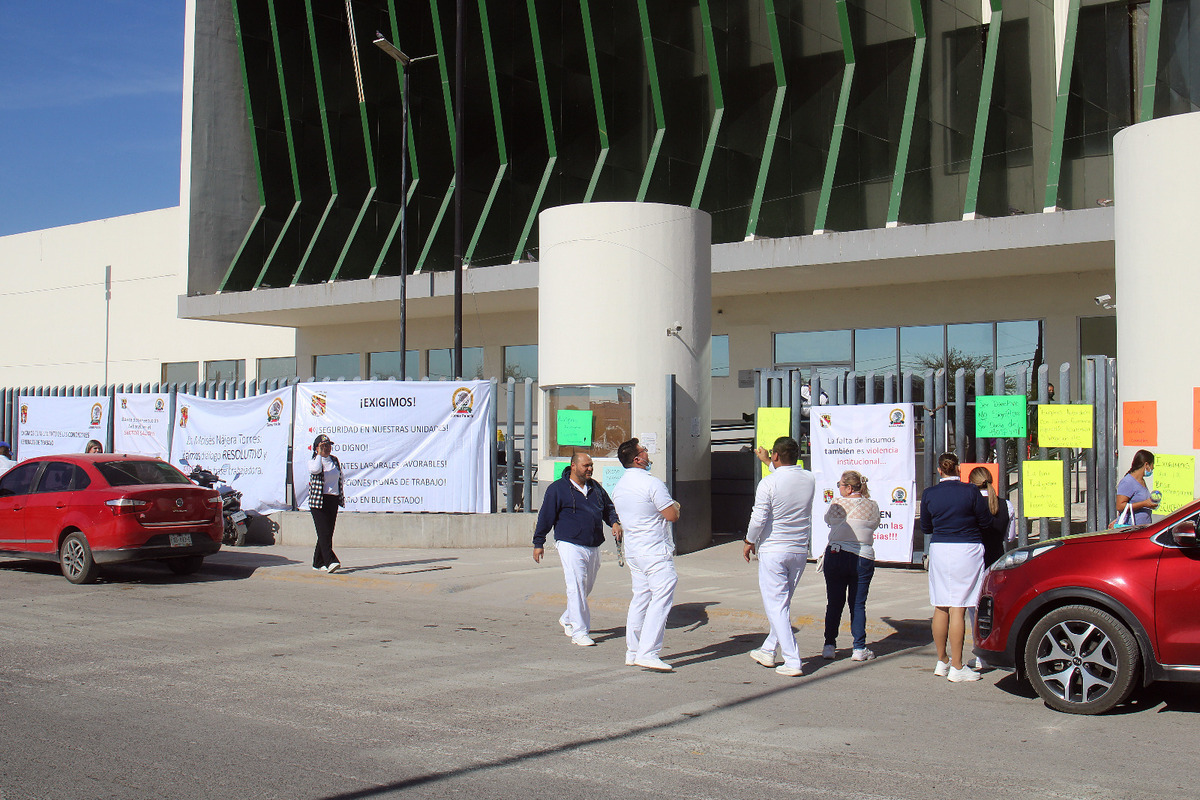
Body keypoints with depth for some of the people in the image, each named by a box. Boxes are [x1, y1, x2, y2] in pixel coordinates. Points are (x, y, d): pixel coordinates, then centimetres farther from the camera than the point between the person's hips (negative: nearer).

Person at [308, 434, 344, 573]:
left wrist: (342, 497, 20)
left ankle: (318, 563, 16)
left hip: (333, 500, 6)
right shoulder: (313, 461, -2)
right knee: (324, 532, -13)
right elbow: (316, 469, -25)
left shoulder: (335, 460, 14)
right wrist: (320, 454, -16)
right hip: (318, 501, -6)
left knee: (328, 533, 6)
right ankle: (330, 561, -20)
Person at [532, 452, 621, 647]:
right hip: (571, 545, -6)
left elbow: (609, 508, 23)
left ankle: (568, 619, 36)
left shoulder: (596, 488, 14)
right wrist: (538, 543, -1)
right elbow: (545, 517, -1)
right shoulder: (558, 488, -3)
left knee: (587, 587, 14)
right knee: (576, 587, -10)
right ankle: (579, 631, -6)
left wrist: (615, 522, 2)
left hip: (594, 547, 6)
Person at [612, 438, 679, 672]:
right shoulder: (652, 483, -16)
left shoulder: (618, 487, 10)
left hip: (632, 551, 9)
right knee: (661, 597, -10)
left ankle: (632, 652, 16)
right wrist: (675, 505, 8)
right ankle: (647, 653, -18)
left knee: (640, 597, 14)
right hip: (656, 551, -9)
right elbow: (672, 515, -15)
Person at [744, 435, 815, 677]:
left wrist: (749, 542, 4)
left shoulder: (768, 483, -15)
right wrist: (767, 462, 38)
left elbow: (758, 519, -13)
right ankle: (768, 651, 31)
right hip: (800, 550, 6)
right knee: (783, 602, 19)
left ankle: (793, 661, -8)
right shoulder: (809, 479, 2)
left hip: (773, 550, -6)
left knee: (776, 605, -2)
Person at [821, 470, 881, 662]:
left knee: (834, 603, 8)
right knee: (857, 604, 5)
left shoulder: (837, 503, -5)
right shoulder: (872, 506, -2)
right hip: (862, 558, 0)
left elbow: (827, 520, 12)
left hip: (834, 556, 0)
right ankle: (859, 648, 3)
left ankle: (829, 646, 10)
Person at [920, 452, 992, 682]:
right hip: (967, 549, -3)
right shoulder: (970, 491, -8)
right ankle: (957, 667, -2)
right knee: (958, 609, -4)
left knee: (940, 608, 13)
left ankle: (942, 661, 23)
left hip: (939, 549, 3)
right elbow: (985, 522, 1)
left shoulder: (929, 494, 1)